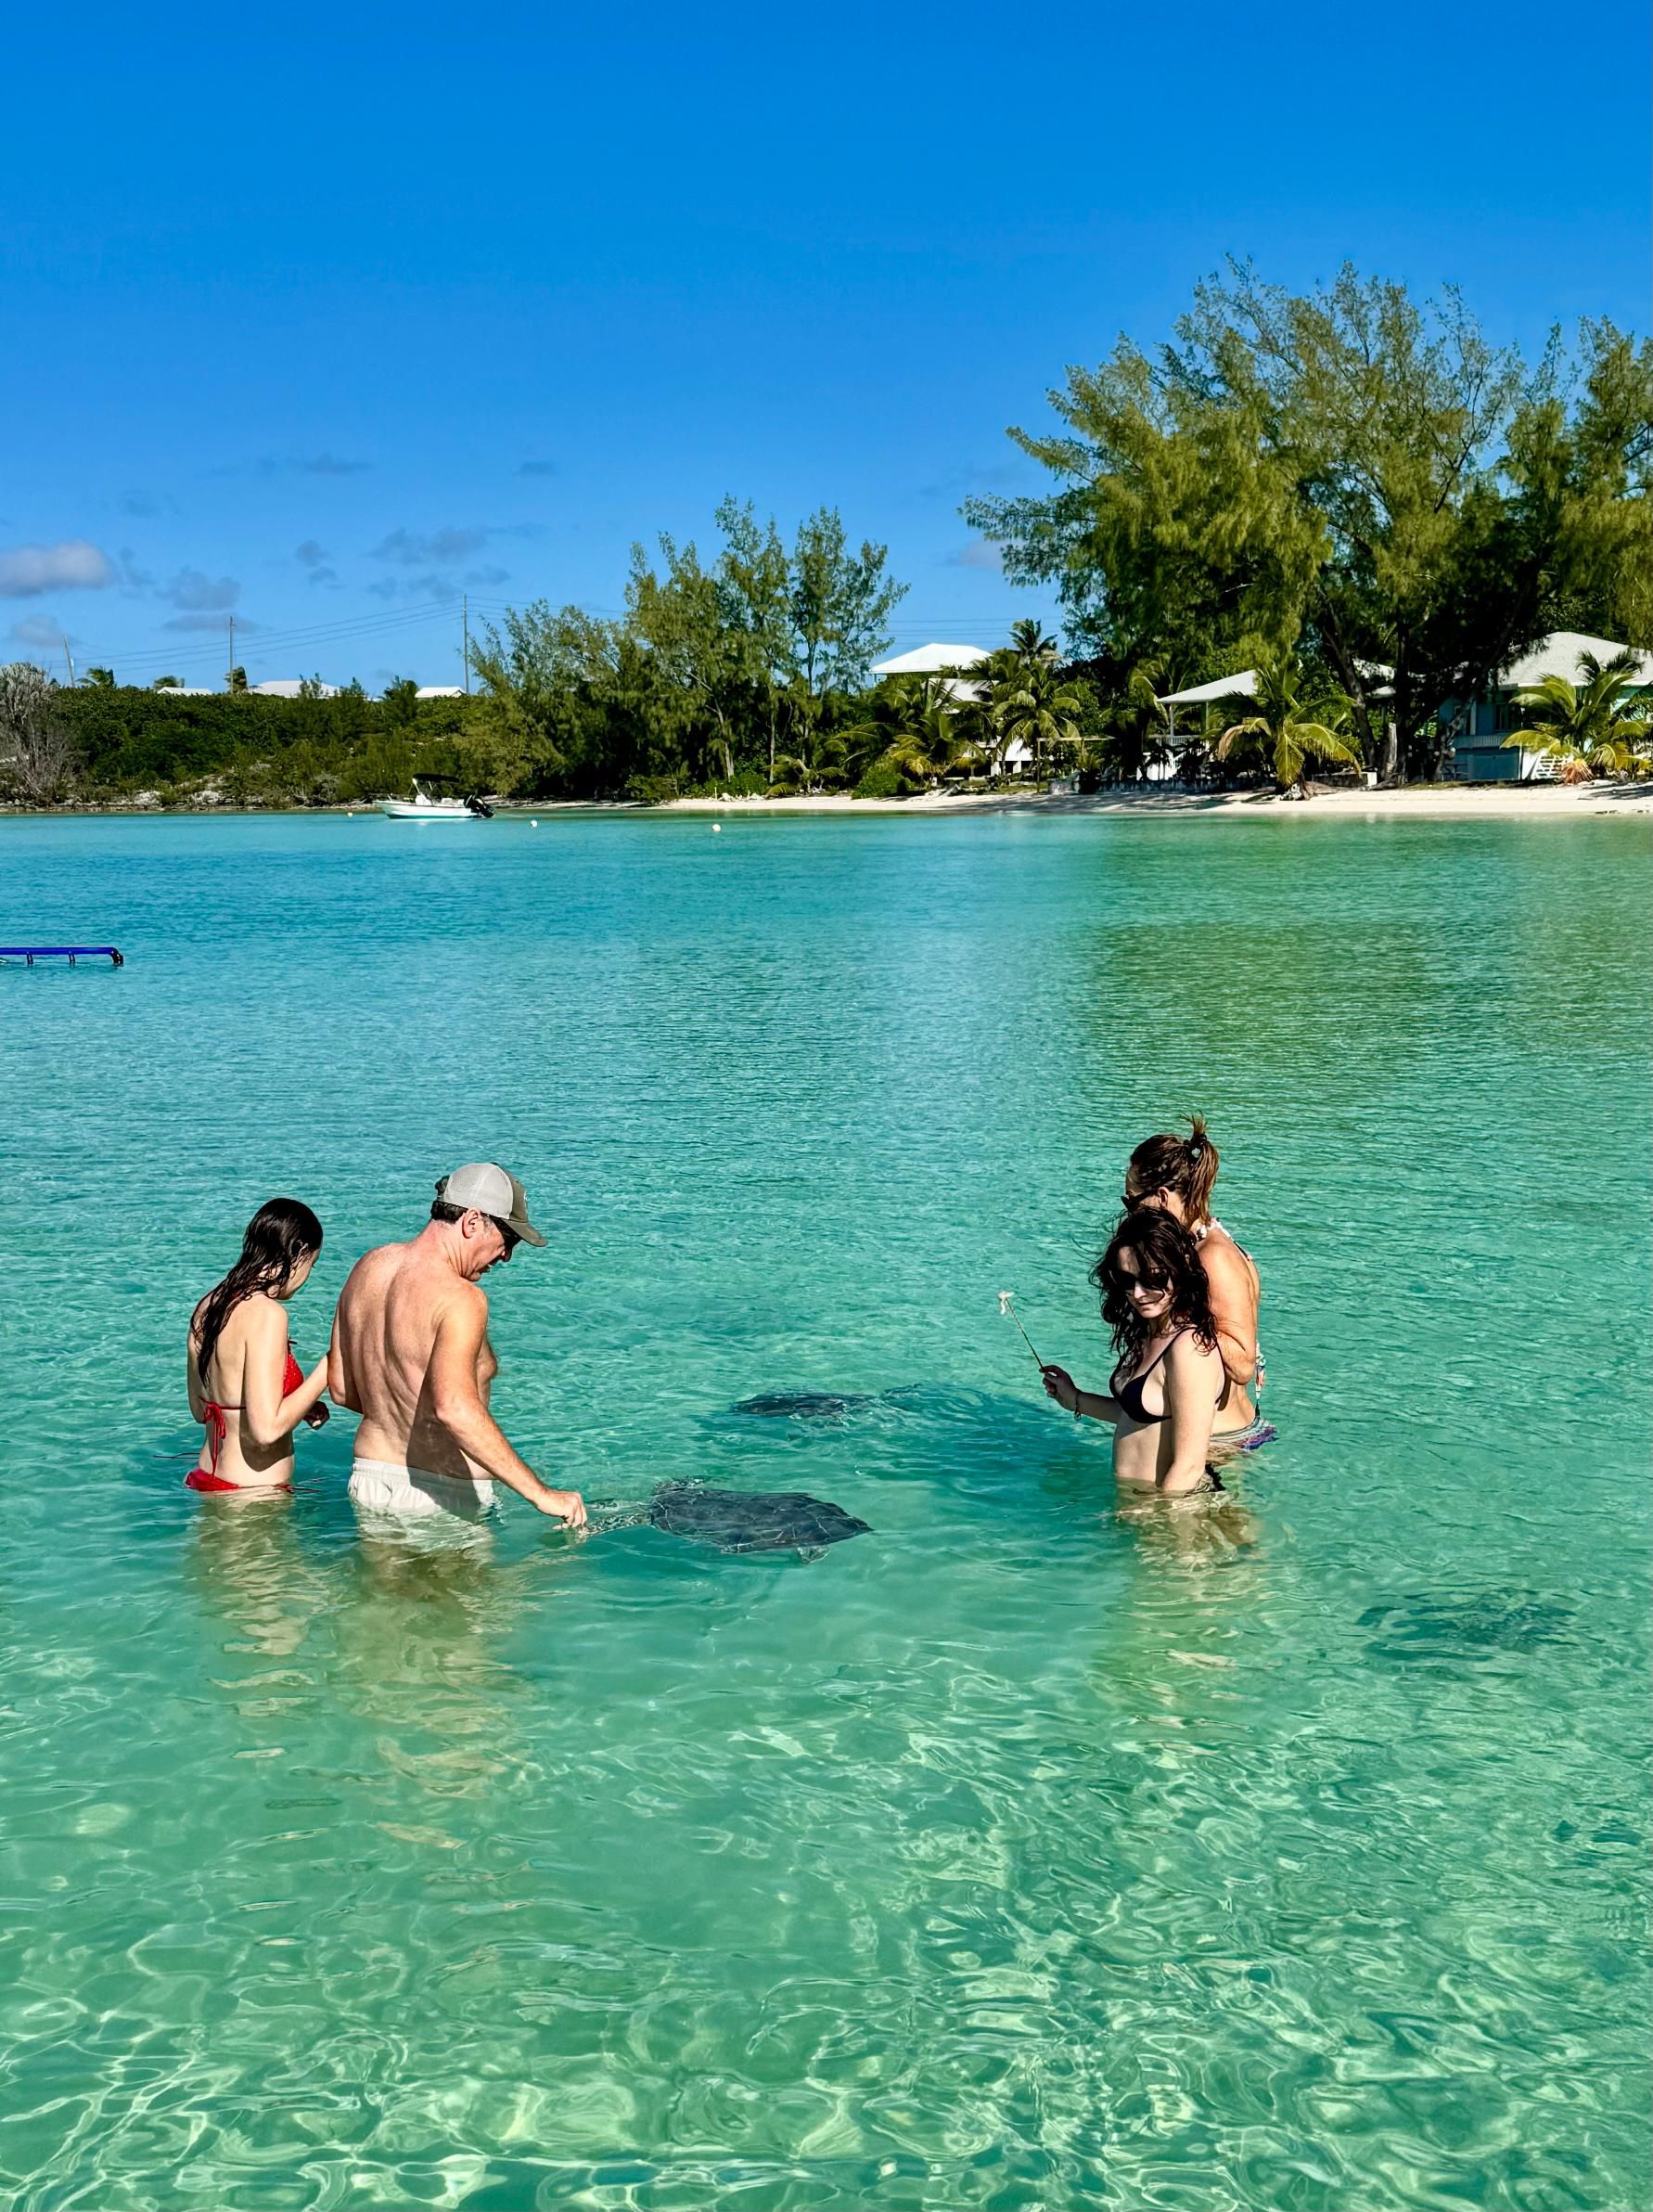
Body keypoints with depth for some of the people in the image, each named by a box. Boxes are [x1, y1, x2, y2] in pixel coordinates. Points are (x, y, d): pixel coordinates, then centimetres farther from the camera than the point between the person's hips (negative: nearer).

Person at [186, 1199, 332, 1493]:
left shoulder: (208, 1307, 7)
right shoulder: (266, 1314, -19)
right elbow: (266, 1429, -23)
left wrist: (299, 1405, 16)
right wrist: (325, 1371, -13)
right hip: (254, 1492, -9)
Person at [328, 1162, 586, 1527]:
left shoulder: (369, 1268, 3)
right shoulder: (460, 1298, -23)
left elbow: (341, 1388, 11)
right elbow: (454, 1407, -38)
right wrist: (540, 1493, -35)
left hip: (369, 1479, 8)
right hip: (444, 1499, -8)